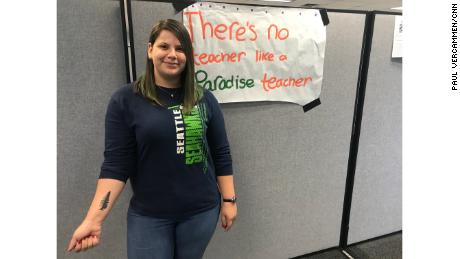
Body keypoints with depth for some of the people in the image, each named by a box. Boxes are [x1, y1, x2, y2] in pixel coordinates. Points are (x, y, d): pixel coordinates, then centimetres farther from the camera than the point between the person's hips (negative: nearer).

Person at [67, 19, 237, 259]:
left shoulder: (205, 99, -1)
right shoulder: (125, 100, -7)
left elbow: (221, 154, 3)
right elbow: (116, 164, -8)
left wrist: (228, 200, 3)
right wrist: (93, 219, -14)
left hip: (201, 211, 2)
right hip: (148, 216, -1)